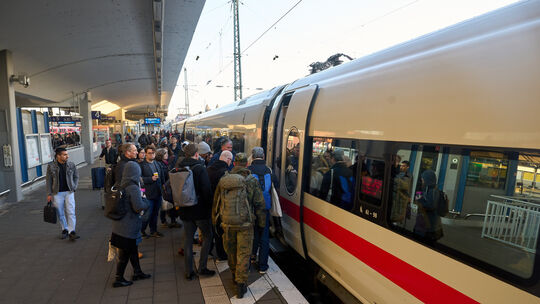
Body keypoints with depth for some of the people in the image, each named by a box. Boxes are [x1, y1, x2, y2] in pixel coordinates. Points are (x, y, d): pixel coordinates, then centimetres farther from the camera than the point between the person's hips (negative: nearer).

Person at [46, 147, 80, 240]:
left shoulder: (71, 165, 1)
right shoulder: (51, 166, -3)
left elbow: (76, 176, 11)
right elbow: (49, 180, 2)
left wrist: (74, 187, 0)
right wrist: (49, 194, -1)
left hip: (69, 192, 0)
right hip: (57, 193, 0)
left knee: (71, 212, -6)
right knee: (60, 213, 9)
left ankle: (71, 232, -3)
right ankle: (65, 230, 25)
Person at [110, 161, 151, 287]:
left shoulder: (121, 185, 3)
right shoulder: (133, 188, -23)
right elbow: (138, 207, -25)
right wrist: (146, 203, -6)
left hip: (120, 224, 8)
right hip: (129, 227, -8)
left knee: (133, 249, 21)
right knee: (124, 254, 7)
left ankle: (137, 272, 35)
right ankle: (119, 279, 20)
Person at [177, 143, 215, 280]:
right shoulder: (199, 168, -15)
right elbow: (207, 190, -16)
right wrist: (210, 206, -4)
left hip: (185, 211, 5)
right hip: (200, 209, -5)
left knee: (188, 239, 13)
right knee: (207, 236, 12)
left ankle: (189, 272, 20)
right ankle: (202, 267, 13)